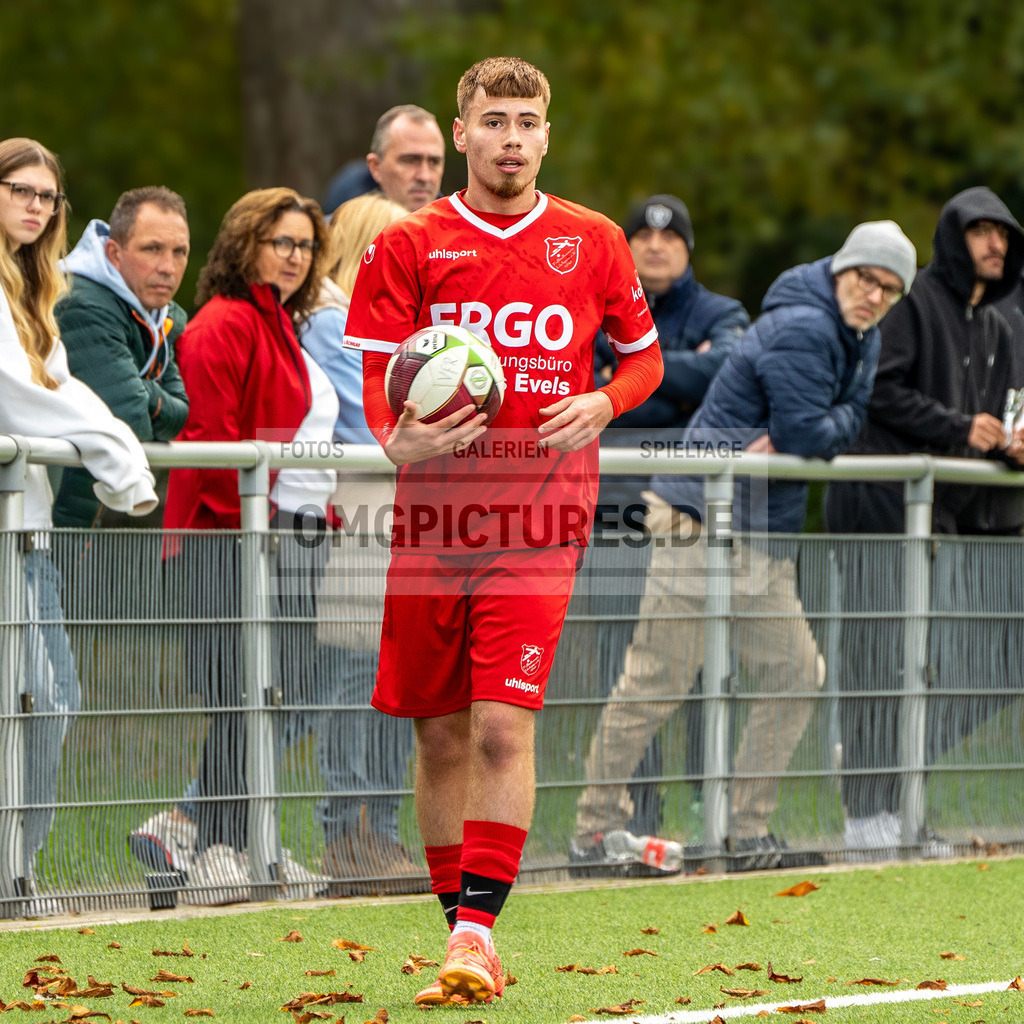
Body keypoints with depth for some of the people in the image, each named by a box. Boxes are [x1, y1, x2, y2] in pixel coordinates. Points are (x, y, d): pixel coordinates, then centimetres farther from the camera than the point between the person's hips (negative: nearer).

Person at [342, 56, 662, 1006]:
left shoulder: (592, 242, 6)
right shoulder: (407, 246, 3)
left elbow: (643, 354, 17)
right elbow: (371, 380, -1)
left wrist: (603, 403, -5)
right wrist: (398, 438, -23)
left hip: (540, 520, -1)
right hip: (430, 518, 1)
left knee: (503, 724, -14)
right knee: (441, 735, 7)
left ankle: (478, 927, -14)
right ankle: (459, 931, 18)